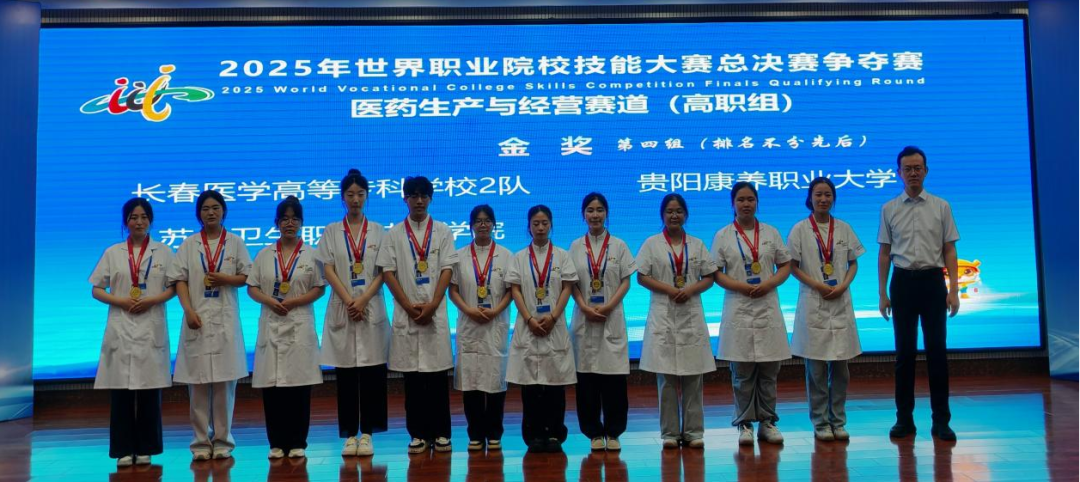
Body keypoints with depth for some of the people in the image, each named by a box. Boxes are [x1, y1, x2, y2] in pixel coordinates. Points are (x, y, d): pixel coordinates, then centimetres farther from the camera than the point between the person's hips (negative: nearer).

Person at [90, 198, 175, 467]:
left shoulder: (163, 252, 8)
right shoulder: (112, 253, 9)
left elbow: (173, 288, 5)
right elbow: (96, 290, 7)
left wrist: (151, 301, -12)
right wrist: (121, 301, -10)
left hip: (151, 328, 0)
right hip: (120, 328, 1)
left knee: (149, 390, 0)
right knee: (120, 390, -2)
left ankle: (145, 449, 9)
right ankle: (124, 450, 6)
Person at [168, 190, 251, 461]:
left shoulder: (235, 242, 8)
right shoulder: (189, 245, 8)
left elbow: (247, 276, 7)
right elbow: (180, 280, 1)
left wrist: (224, 279, -12)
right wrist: (189, 311, -12)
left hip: (225, 319, 0)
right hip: (198, 318, 0)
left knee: (225, 381, 0)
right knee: (198, 382, 0)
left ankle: (222, 441, 9)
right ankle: (201, 442, 9)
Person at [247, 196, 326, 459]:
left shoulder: (311, 254, 4)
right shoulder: (264, 255, 11)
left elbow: (319, 288, 2)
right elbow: (251, 288, 9)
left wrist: (295, 301, -12)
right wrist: (269, 301, -10)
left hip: (299, 325, -2)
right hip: (271, 324, 2)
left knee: (299, 383, -2)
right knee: (271, 384, 0)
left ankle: (297, 442, 8)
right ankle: (277, 442, 11)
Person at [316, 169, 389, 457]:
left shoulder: (377, 231, 8)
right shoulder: (331, 231, 8)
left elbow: (383, 272, 1)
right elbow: (329, 271, 0)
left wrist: (364, 300, -12)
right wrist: (349, 301, -12)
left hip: (371, 309, 0)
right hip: (342, 309, 0)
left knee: (371, 372, -1)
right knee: (346, 374, 2)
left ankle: (367, 433, 5)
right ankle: (349, 434, 9)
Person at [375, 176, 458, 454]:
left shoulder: (442, 231, 7)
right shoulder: (394, 234, 7)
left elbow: (447, 270, 0)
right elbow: (388, 273, 1)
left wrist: (431, 305, -11)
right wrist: (409, 306, -9)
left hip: (435, 313, 0)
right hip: (406, 314, 1)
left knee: (437, 374, 1)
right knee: (412, 376, 4)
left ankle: (440, 432, 9)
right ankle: (418, 433, 11)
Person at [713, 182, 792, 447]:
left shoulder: (771, 233, 9)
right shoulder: (723, 236, 2)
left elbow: (786, 265, 9)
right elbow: (716, 273, -1)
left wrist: (769, 284, -10)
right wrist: (742, 287, -15)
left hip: (768, 308, 2)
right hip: (739, 310, -2)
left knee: (769, 370, 5)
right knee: (742, 372, 1)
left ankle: (767, 421, 16)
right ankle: (744, 423, 11)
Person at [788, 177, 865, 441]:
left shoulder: (844, 228, 8)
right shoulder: (800, 229, 0)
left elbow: (853, 263, 11)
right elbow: (793, 266, -1)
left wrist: (842, 286, -6)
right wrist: (818, 285, -12)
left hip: (840, 302, 3)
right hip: (813, 303, -2)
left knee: (840, 365, 5)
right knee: (816, 368, -1)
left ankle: (838, 421, 15)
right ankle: (820, 422, 9)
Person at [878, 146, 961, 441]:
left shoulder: (941, 207, 3)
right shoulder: (889, 209, 5)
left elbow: (949, 251, 2)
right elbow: (884, 253, 6)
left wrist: (954, 290, -5)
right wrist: (882, 293, 3)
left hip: (932, 281, -1)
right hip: (903, 282, 1)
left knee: (936, 350, 1)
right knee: (904, 351, 6)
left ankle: (941, 420, 10)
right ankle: (904, 418, 15)